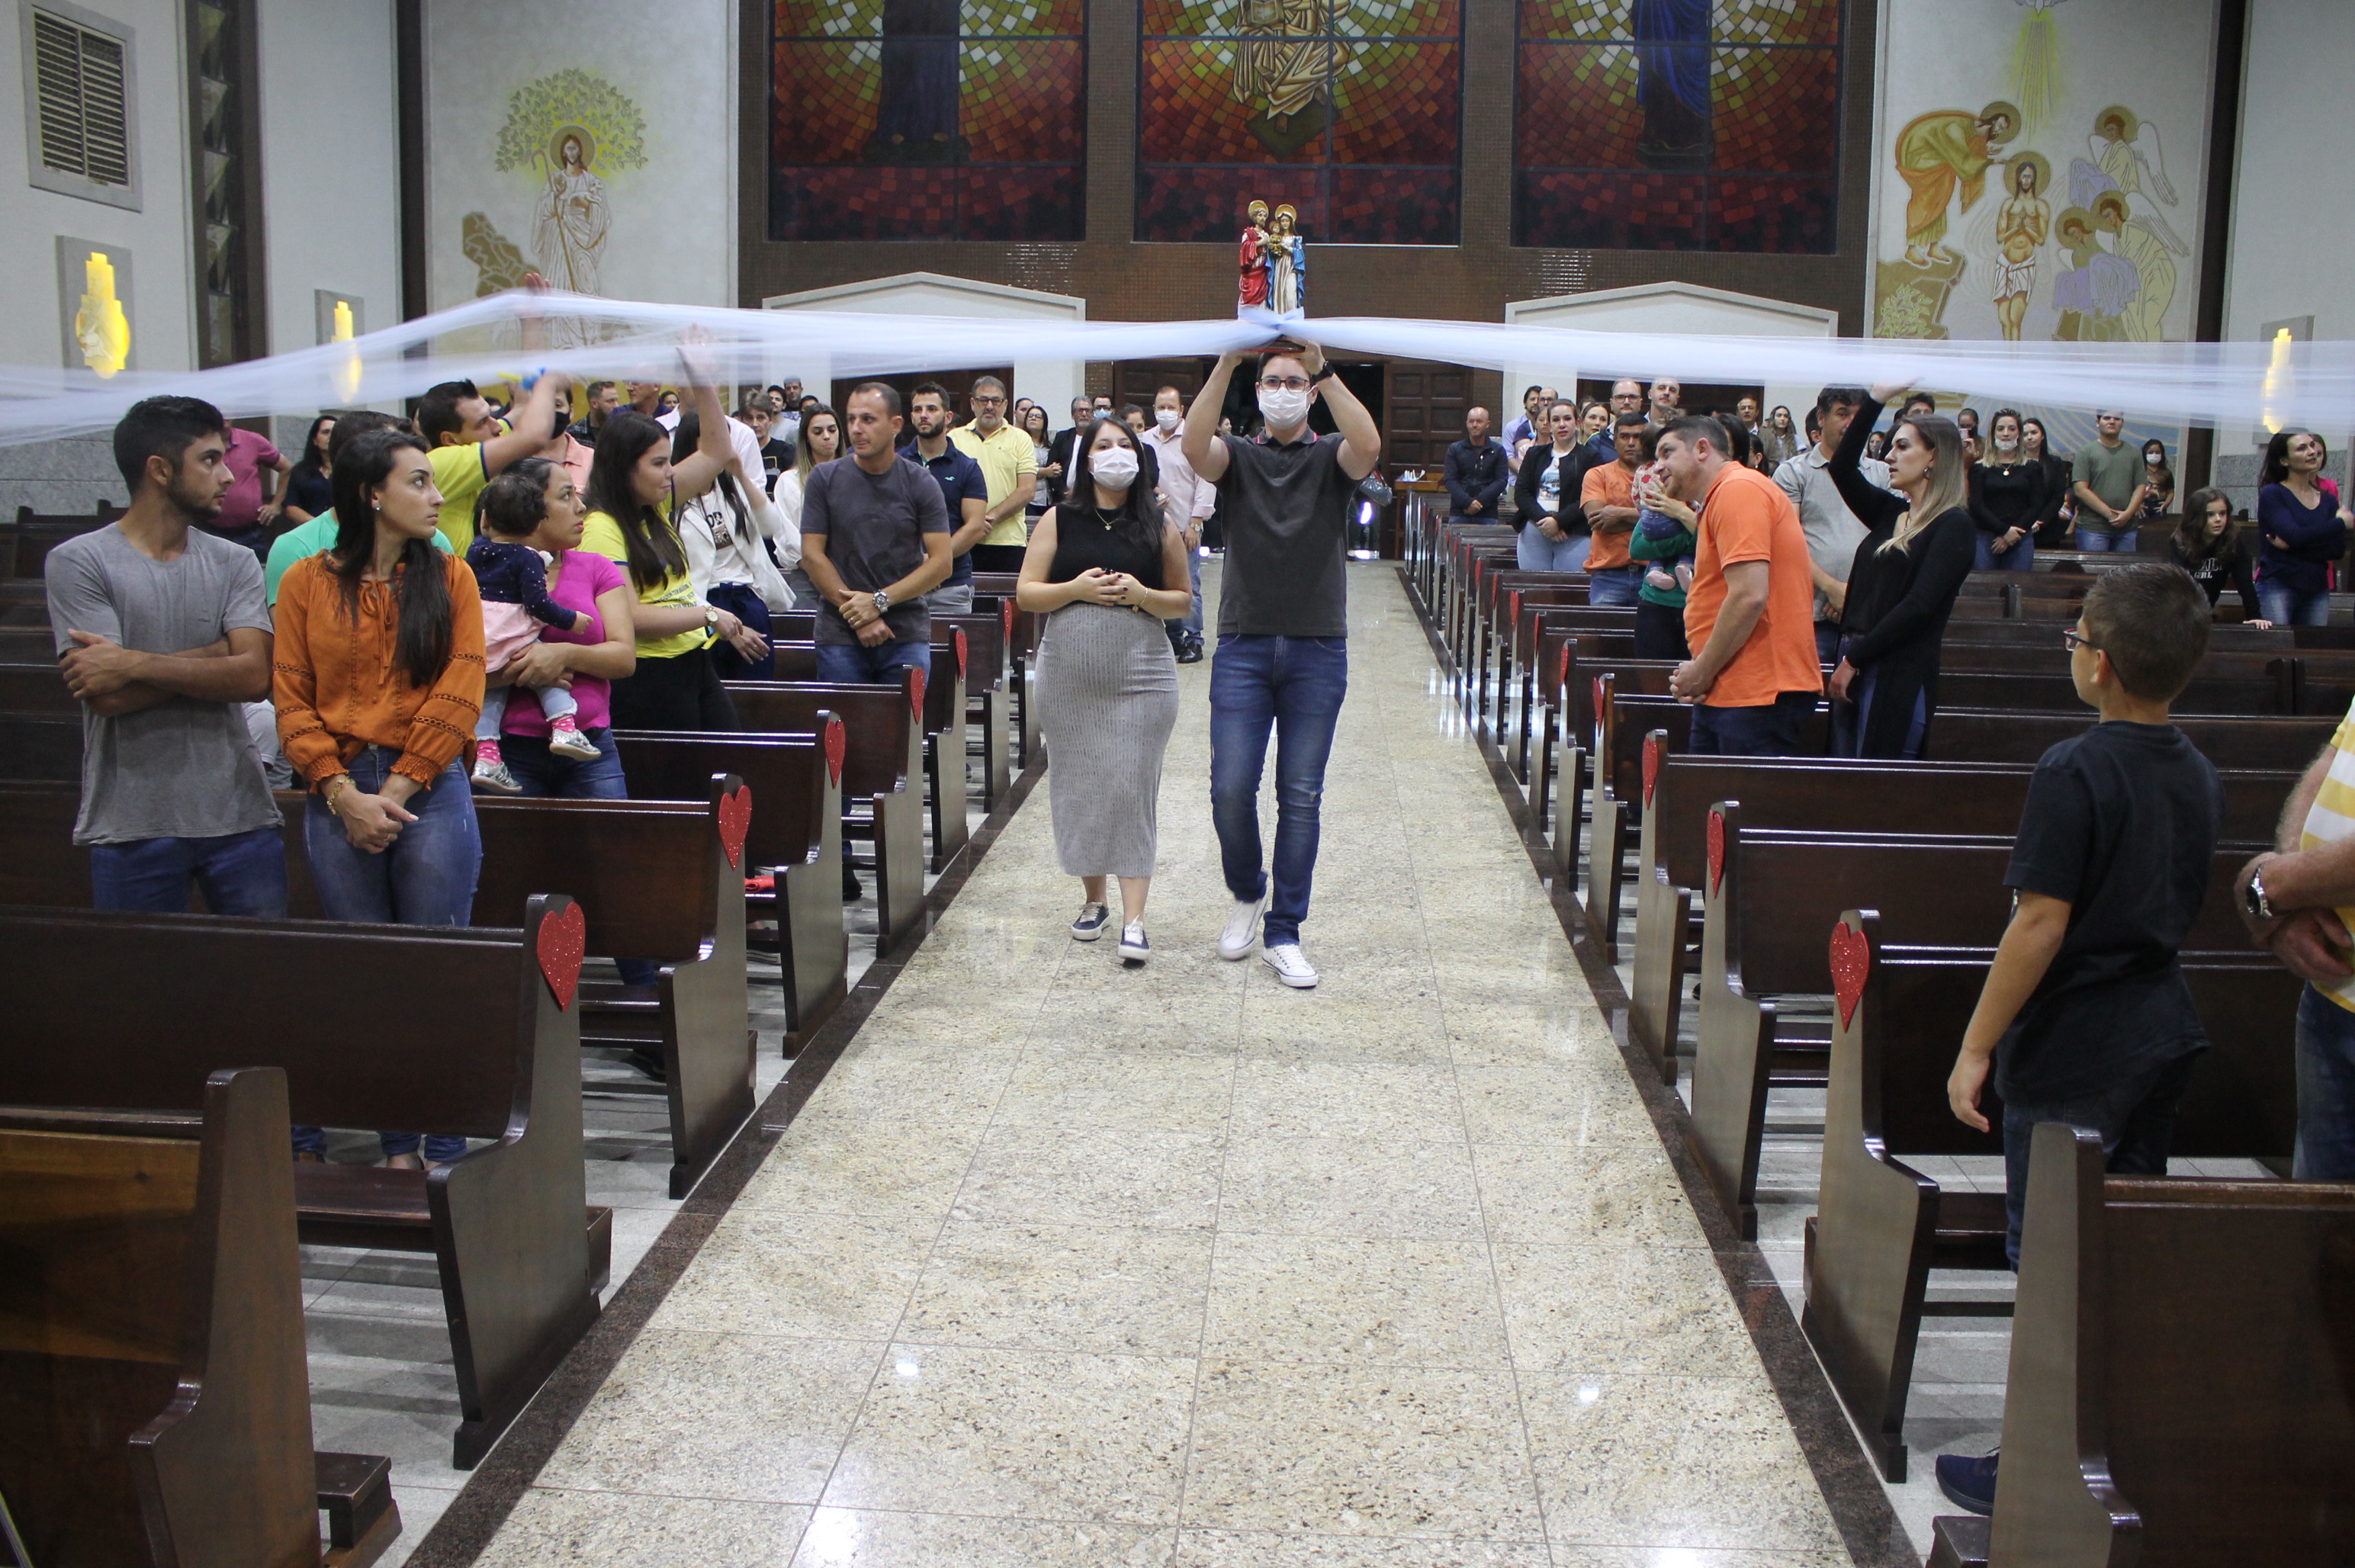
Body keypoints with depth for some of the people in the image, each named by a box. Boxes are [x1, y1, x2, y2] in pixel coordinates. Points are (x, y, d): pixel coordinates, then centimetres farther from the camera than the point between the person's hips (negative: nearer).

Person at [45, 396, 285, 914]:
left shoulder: (235, 563, 7)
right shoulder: (76, 563, -2)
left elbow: (255, 676, -8)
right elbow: (106, 697, -12)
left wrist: (134, 664, -14)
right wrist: (215, 658, -9)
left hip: (239, 818, 3)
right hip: (131, 827, -2)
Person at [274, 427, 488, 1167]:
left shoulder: (448, 577, 5)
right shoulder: (306, 583, 5)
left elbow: (459, 694, -3)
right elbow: (292, 700, 1)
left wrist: (397, 789, -9)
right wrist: (345, 795, -10)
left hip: (430, 793, -1)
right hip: (338, 800, 1)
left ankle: (446, 1147, 9)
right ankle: (396, 1144, 18)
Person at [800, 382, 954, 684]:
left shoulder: (921, 484, 3)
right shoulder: (824, 479, 4)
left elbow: (941, 562, -2)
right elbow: (812, 555, 0)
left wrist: (879, 601, -11)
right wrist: (858, 617, -8)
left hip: (907, 633, 0)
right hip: (840, 634, 0)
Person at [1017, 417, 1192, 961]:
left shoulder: (1159, 525, 3)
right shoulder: (1059, 521, 5)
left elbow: (1182, 600, 7)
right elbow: (1025, 593, 3)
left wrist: (1142, 595, -12)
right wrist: (1075, 589, -14)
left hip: (1141, 677, -2)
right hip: (1068, 677, 2)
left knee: (1132, 789, -7)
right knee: (1078, 787, 7)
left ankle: (1133, 920, -6)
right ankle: (1093, 898, 25)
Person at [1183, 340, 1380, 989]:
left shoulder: (1330, 458, 6)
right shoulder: (1238, 457, 7)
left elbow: (1368, 446, -18)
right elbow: (1195, 446, -16)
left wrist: (1324, 370, -23)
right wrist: (1227, 362, -24)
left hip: (1318, 650, 0)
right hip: (1244, 646, 0)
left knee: (1301, 796, 2)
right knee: (1231, 789, -4)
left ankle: (1284, 933, 11)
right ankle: (1247, 892, 24)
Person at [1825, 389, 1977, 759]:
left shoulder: (1954, 525, -6)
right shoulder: (1892, 513, 15)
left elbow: (1918, 607, -14)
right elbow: (1843, 467, 9)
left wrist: (1854, 658, -13)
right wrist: (1876, 399, 4)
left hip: (1899, 674, -7)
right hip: (1855, 667, 7)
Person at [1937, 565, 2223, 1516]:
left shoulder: (2076, 774, -19)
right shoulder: (2199, 777, 5)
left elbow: (2041, 924, -21)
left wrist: (1976, 1046, -15)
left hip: (2073, 1049, -8)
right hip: (2162, 1034, 8)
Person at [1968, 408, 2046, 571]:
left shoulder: (2033, 468, 11)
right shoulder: (1980, 468, 8)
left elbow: (2037, 506, 5)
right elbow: (1977, 506, -1)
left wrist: (2012, 536, -7)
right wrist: (2005, 531, -11)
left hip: (2021, 540, 1)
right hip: (1986, 538, -1)